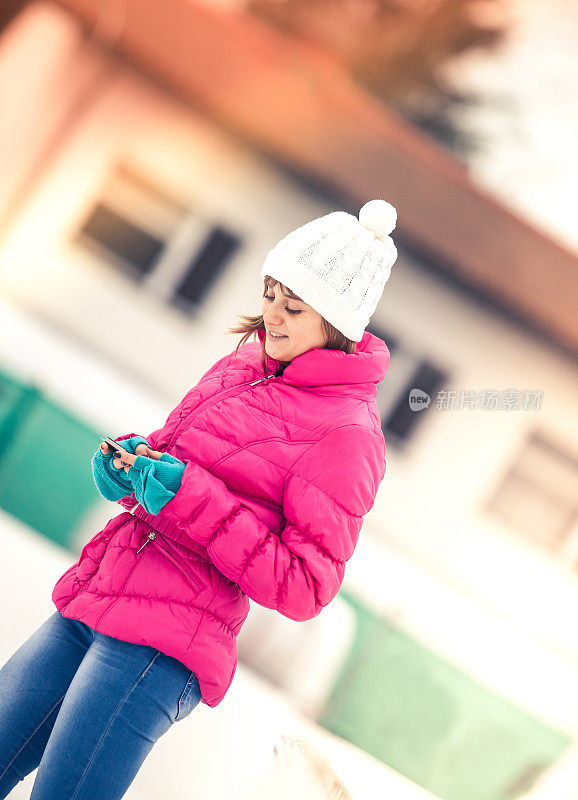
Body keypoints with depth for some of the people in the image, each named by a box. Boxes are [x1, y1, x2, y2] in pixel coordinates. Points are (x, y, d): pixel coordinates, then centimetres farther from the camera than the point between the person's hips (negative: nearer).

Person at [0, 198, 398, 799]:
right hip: (87, 604, 8)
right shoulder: (247, 362, 14)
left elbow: (304, 587, -13)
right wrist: (130, 463, 2)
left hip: (162, 646, -7)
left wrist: (190, 500, -19)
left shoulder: (348, 433, -9)